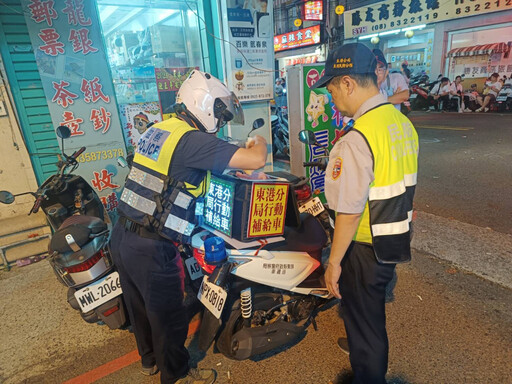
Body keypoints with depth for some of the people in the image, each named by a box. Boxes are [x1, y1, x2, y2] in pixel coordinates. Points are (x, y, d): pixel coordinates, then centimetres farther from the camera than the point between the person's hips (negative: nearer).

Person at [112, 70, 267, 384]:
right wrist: (259, 143, -2)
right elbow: (256, 161, -25)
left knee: (140, 305, 27)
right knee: (168, 315, 13)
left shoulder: (157, 129, 8)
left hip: (122, 237, 9)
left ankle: (150, 358, 52)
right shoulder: (192, 140, -20)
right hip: (152, 249, -9)